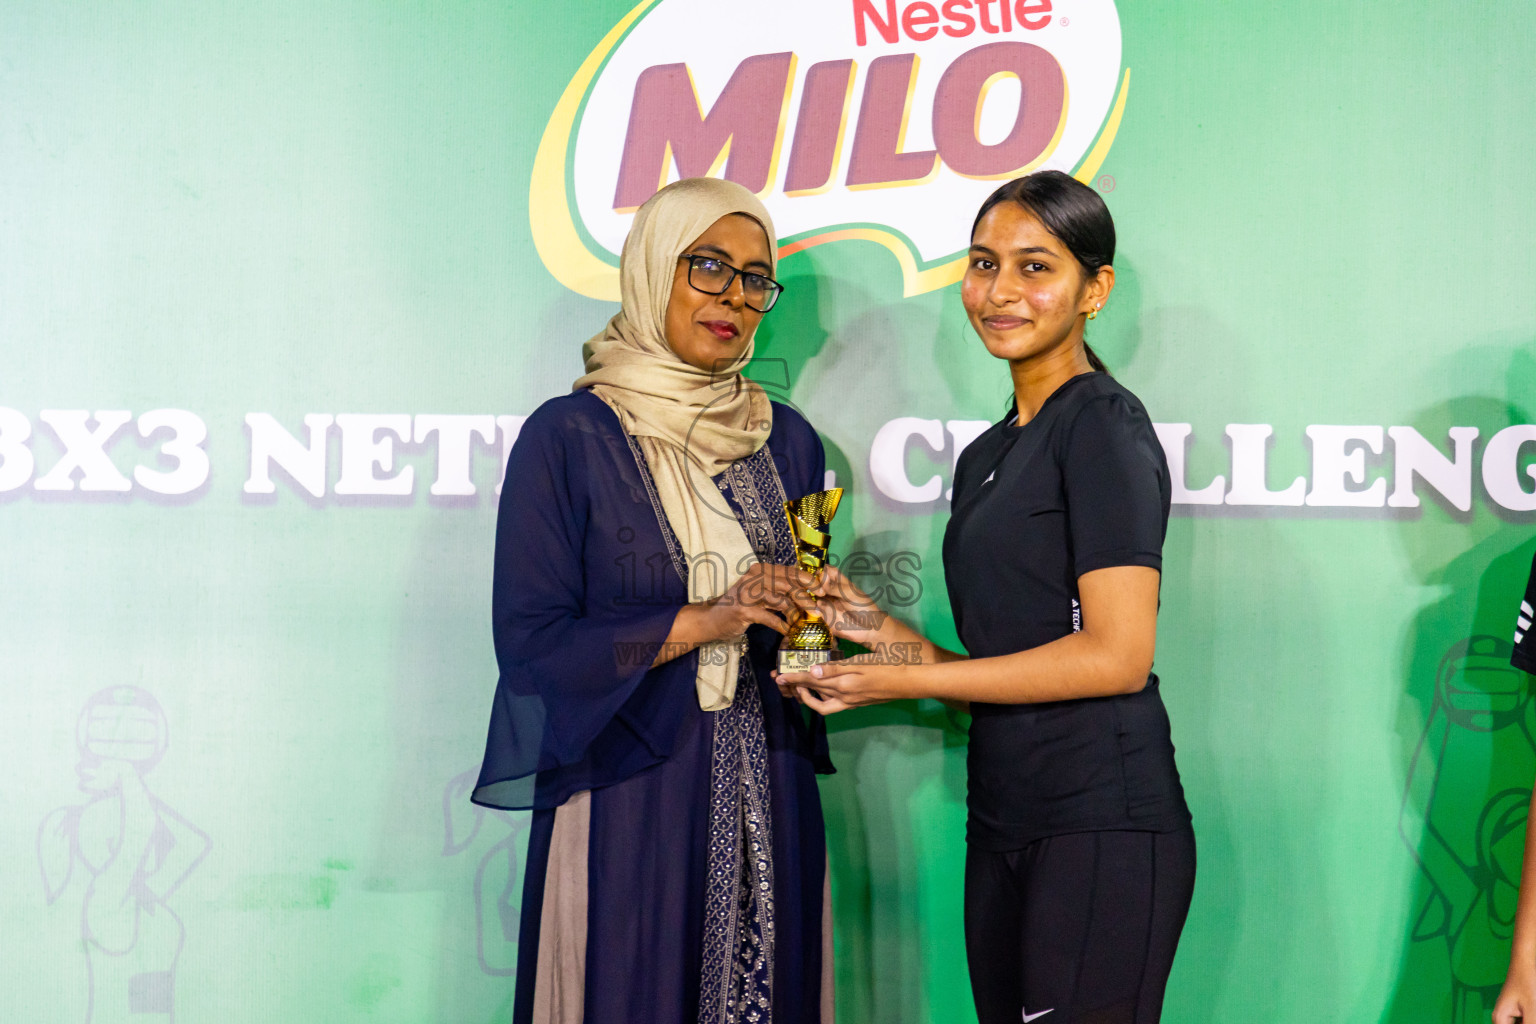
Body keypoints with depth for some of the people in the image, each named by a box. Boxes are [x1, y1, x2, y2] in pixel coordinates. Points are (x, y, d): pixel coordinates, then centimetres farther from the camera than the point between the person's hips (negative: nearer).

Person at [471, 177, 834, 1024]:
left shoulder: (786, 441, 10)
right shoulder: (569, 437, -4)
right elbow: (530, 639, -9)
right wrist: (703, 619, -16)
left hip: (768, 804, 4)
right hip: (624, 804, -4)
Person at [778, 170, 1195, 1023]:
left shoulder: (1105, 425, -7)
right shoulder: (989, 455, 17)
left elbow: (1117, 655, -15)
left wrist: (902, 679, -12)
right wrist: (881, 630, 2)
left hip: (1101, 828, -8)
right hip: (1005, 825, 8)